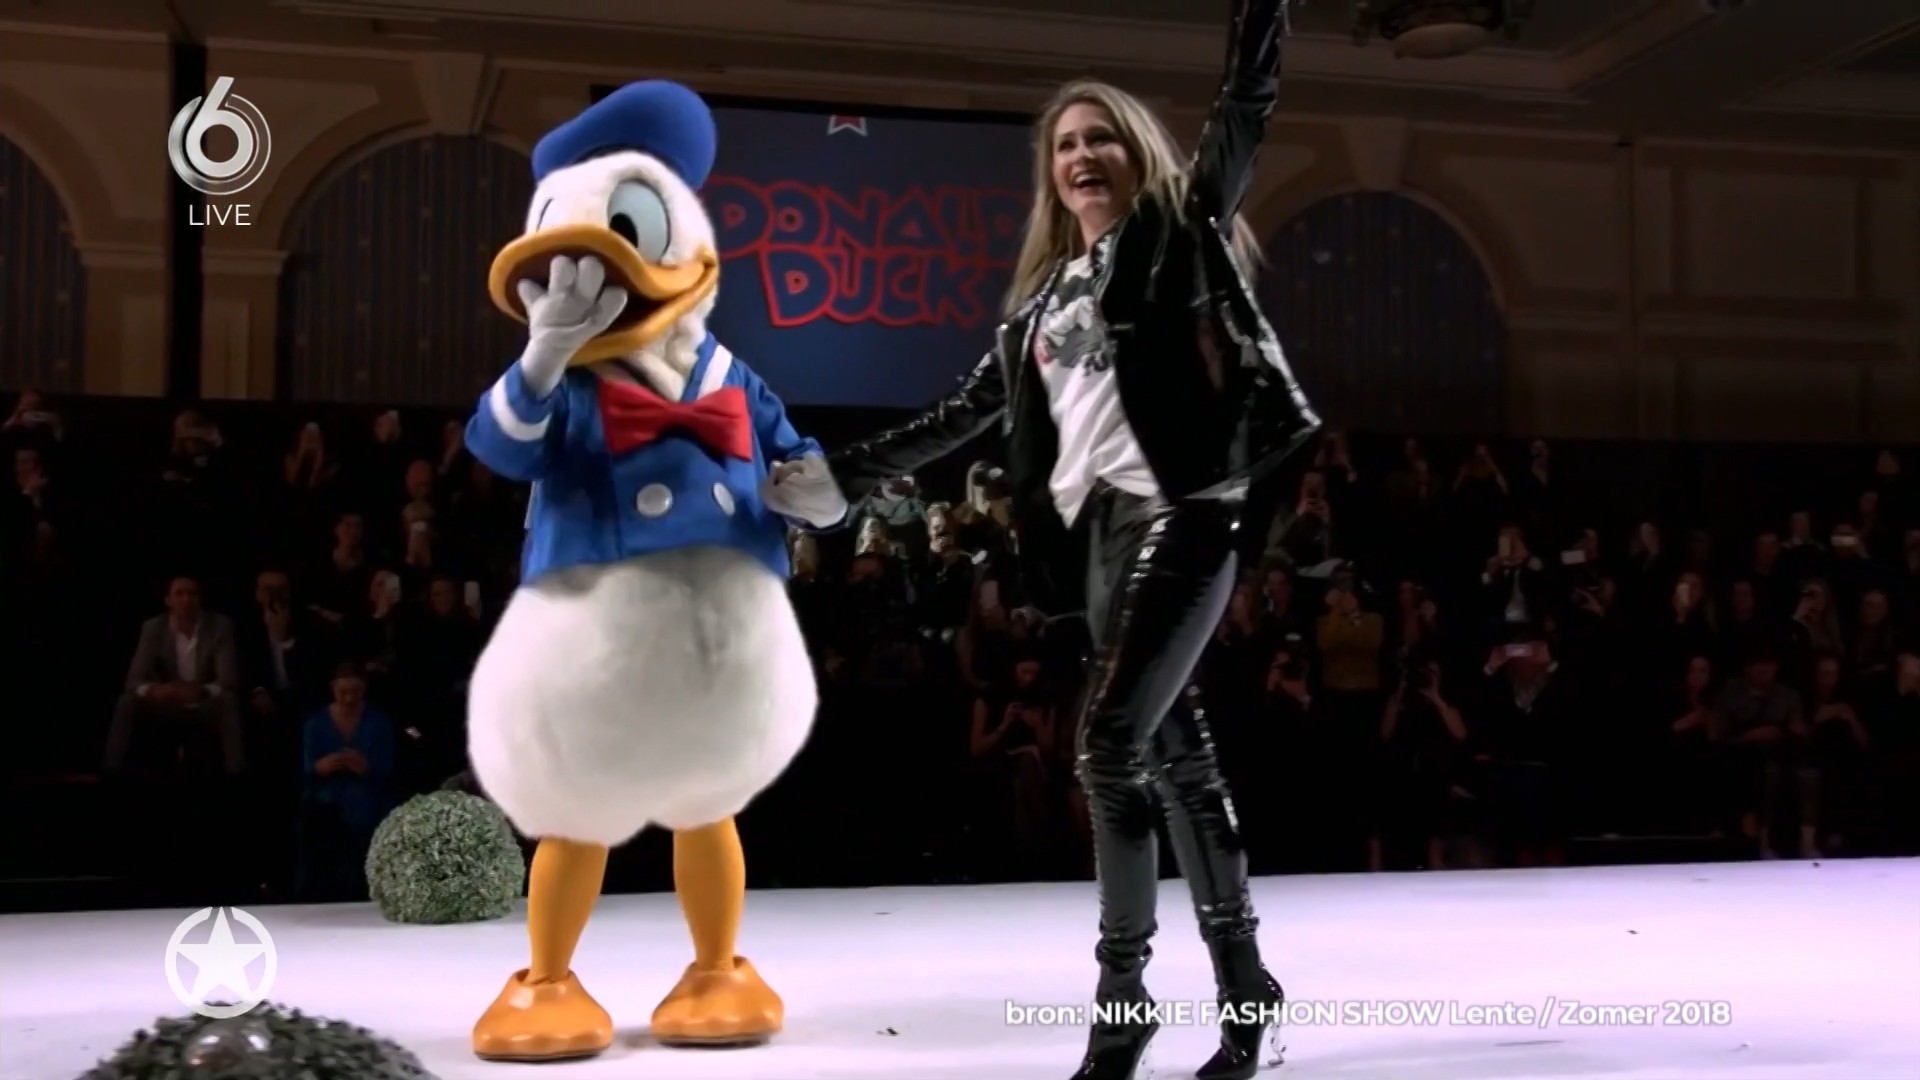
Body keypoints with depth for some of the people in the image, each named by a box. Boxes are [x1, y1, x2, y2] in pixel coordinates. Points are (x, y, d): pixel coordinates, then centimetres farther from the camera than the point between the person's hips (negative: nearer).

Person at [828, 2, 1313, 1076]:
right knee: (1177, 758, 7)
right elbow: (965, 413, 26)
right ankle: (1244, 984, 16)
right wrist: (842, 473, 26)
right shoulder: (1045, 297, 22)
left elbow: (1246, 111, -3)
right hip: (1100, 531, 7)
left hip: (1182, 514, -7)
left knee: (1110, 746, -15)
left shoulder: (1181, 231, 7)